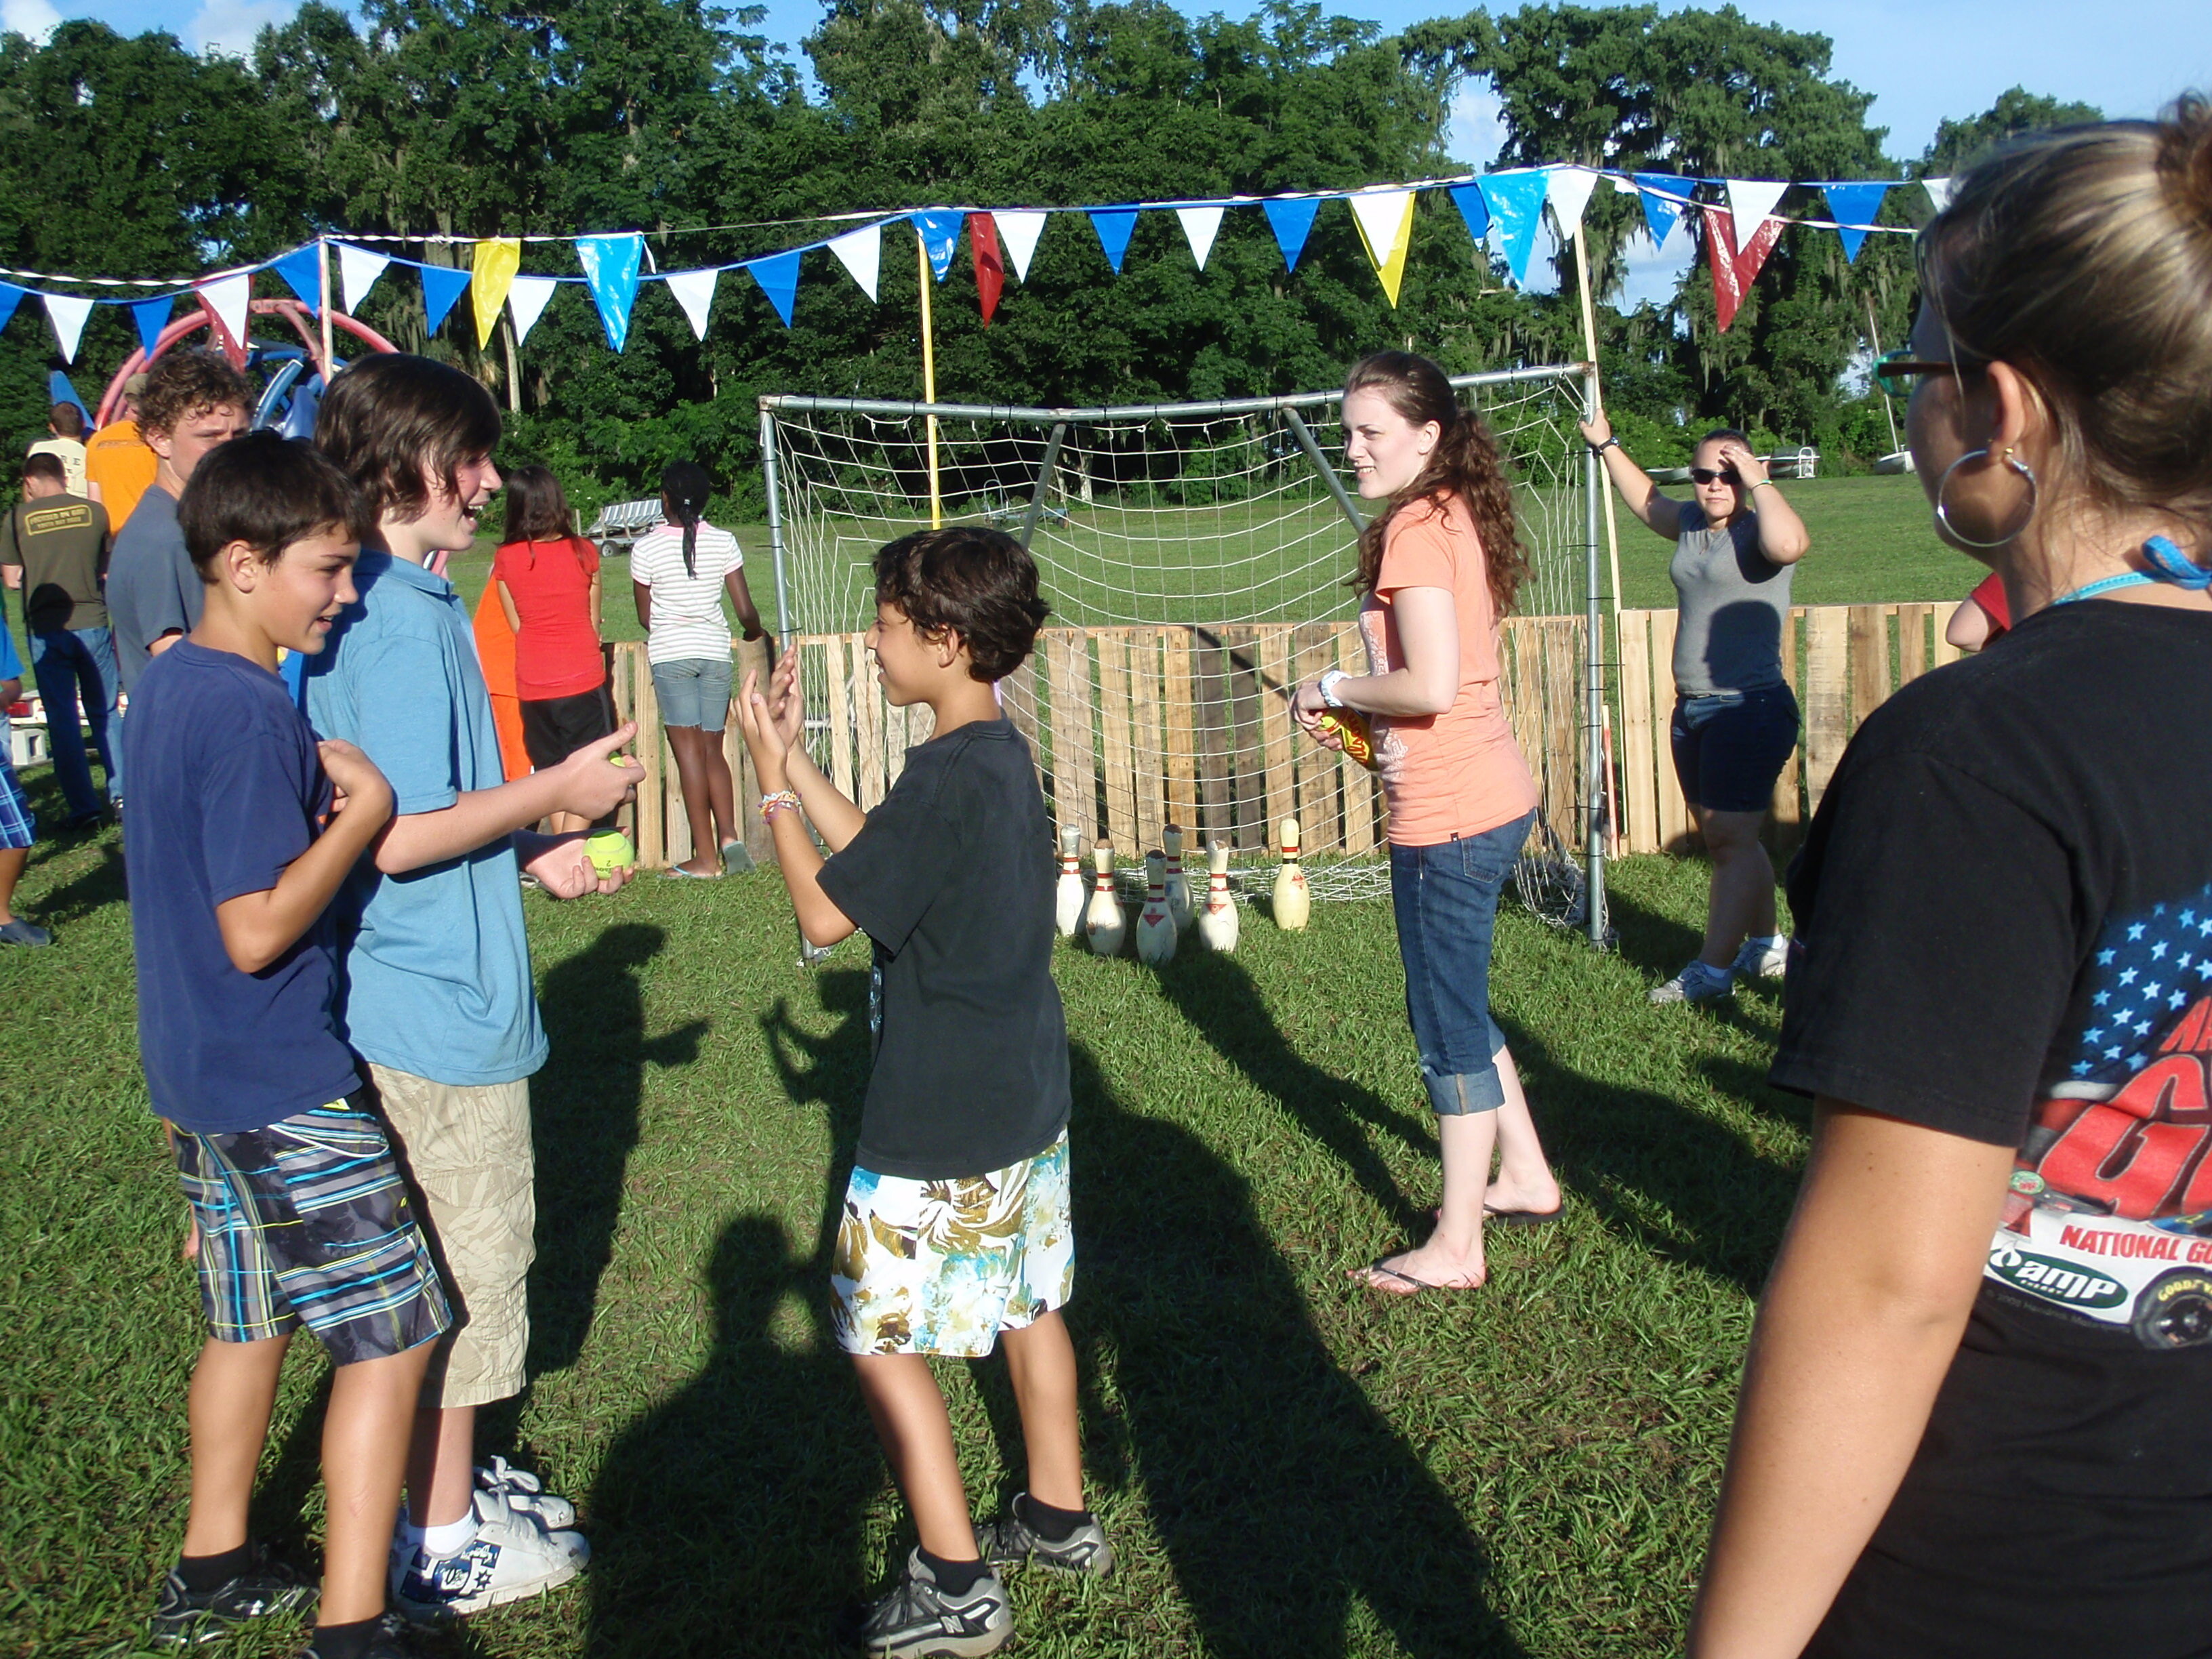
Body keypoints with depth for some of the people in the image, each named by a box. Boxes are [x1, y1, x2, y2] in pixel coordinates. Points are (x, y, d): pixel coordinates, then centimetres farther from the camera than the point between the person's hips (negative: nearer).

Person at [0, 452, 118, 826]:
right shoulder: (95, 511, 0)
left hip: (46, 629, -1)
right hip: (92, 623, 1)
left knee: (62, 720, 5)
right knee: (104, 713, 14)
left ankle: (82, 807, 5)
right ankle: (122, 793, 9)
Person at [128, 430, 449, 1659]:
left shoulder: (170, 682, 7)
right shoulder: (250, 716, -23)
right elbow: (259, 931, -24)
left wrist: (325, 789, 5)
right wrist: (365, 807, -18)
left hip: (197, 1074, 10)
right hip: (284, 1086, -10)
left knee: (251, 1319, 22)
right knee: (392, 1332, -1)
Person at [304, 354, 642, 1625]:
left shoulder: (378, 606, 10)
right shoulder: (408, 622, -21)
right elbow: (398, 839, -25)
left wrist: (530, 847, 12)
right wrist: (553, 793, -17)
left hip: (411, 987, 10)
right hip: (443, 1005, -10)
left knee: (460, 1258, 21)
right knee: (475, 1263, 4)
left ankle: (449, 1482, 36)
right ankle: (447, 1544, 19)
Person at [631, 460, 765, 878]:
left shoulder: (646, 548, -3)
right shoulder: (723, 542, 2)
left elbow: (644, 616, 6)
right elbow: (746, 611, 3)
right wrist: (755, 633, 24)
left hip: (670, 653, -3)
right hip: (715, 651, 3)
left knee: (689, 749, -2)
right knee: (713, 749, 11)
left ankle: (706, 857, -5)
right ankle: (729, 837, -6)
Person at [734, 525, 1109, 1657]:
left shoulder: (946, 777, -24)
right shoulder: (1003, 755, 5)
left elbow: (823, 915, -18)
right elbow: (879, 855, 14)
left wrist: (770, 781, -8)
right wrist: (792, 757, 12)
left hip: (940, 1129, -10)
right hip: (1028, 1098, 10)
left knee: (881, 1337, 3)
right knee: (1028, 1303, 21)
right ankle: (1059, 1517, 36)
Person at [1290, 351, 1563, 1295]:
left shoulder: (1415, 528, -16)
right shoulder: (1460, 515, 13)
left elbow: (1431, 683, -25)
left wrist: (1334, 689, -9)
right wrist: (1385, 727, 2)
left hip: (1448, 816, -10)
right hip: (1494, 795, 10)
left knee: (1448, 1023, 1)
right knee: (1458, 1006, 24)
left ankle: (1454, 1249, 14)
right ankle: (1525, 1177, 38)